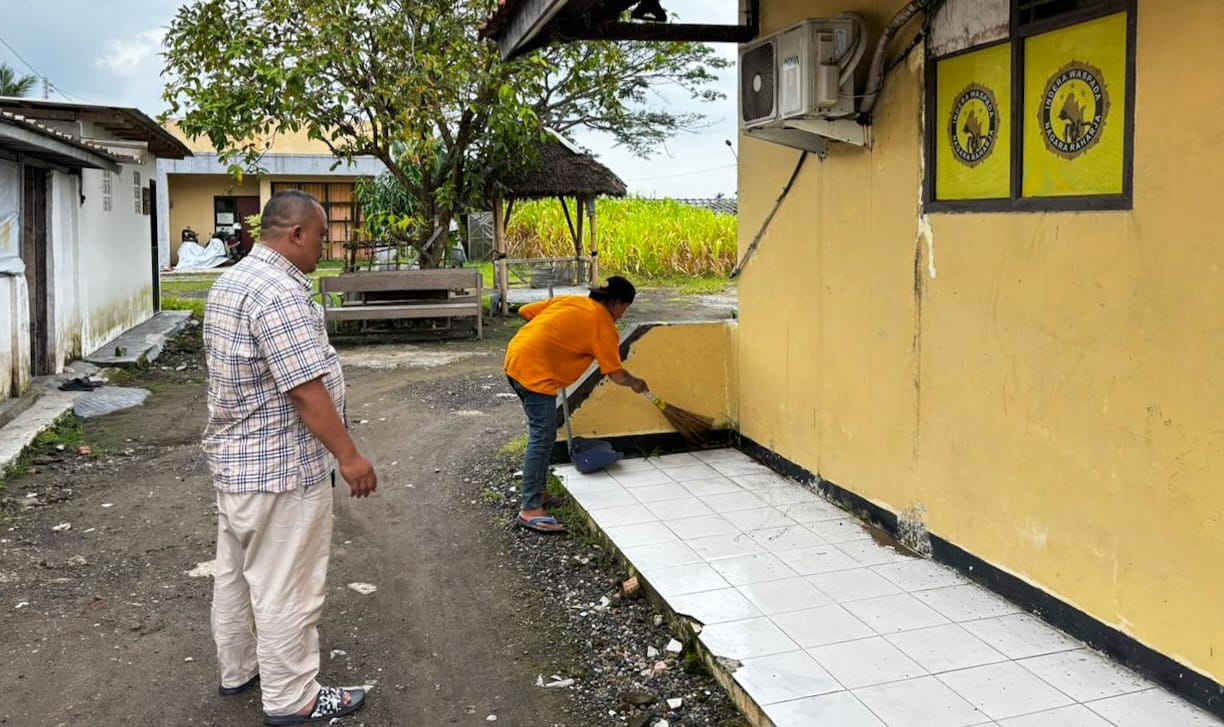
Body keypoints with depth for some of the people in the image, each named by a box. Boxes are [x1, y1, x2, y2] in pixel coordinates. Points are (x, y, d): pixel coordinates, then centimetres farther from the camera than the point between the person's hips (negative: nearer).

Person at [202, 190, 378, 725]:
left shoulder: (233, 281, 11)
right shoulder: (280, 294, -23)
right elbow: (307, 389, -26)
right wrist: (349, 457, -21)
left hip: (234, 457, 11)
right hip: (279, 467, -11)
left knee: (236, 572, 21)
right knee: (285, 586, 1)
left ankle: (237, 669, 36)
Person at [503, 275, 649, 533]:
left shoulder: (568, 300, 17)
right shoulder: (603, 325, -2)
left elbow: (525, 311, 16)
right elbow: (616, 374, -2)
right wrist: (636, 383, 18)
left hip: (516, 358, 9)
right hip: (536, 372, -9)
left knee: (542, 434, 18)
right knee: (542, 438, -7)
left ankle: (536, 492, 27)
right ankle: (530, 510, -7)